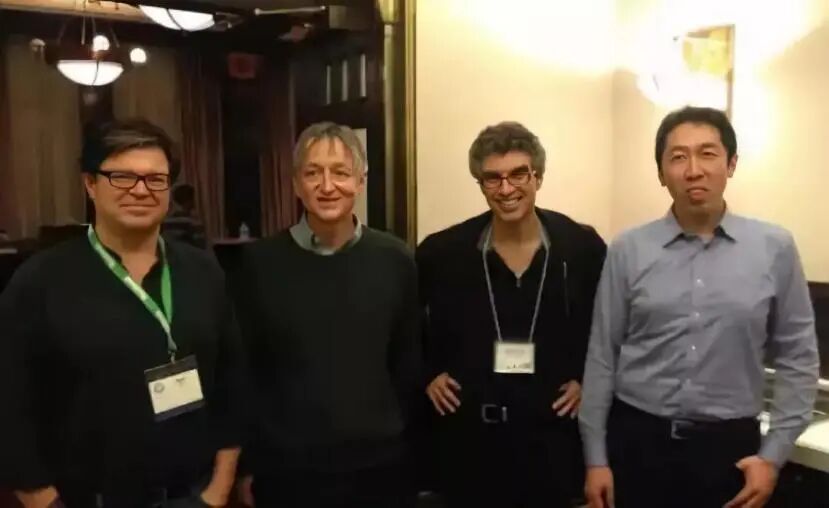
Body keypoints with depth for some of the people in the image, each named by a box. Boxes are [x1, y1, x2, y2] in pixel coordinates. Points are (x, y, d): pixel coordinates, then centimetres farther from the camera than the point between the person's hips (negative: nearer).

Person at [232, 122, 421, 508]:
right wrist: (246, 466, 2)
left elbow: (409, 363, 4)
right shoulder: (259, 262, -6)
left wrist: (393, 436, 8)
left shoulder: (395, 260, -4)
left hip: (381, 465, 1)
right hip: (285, 468, 0)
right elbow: (242, 371, 0)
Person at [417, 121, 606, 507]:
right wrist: (428, 374, 3)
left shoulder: (582, 246, -5)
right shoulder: (443, 251, -6)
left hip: (552, 432, 0)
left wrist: (587, 379, 2)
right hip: (467, 434, 0)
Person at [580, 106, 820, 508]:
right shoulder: (628, 250, -4)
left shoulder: (775, 248, -3)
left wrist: (773, 455, -1)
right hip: (636, 440, 0)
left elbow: (797, 357, 3)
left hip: (728, 446, 1)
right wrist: (596, 458, 0)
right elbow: (602, 356, -1)